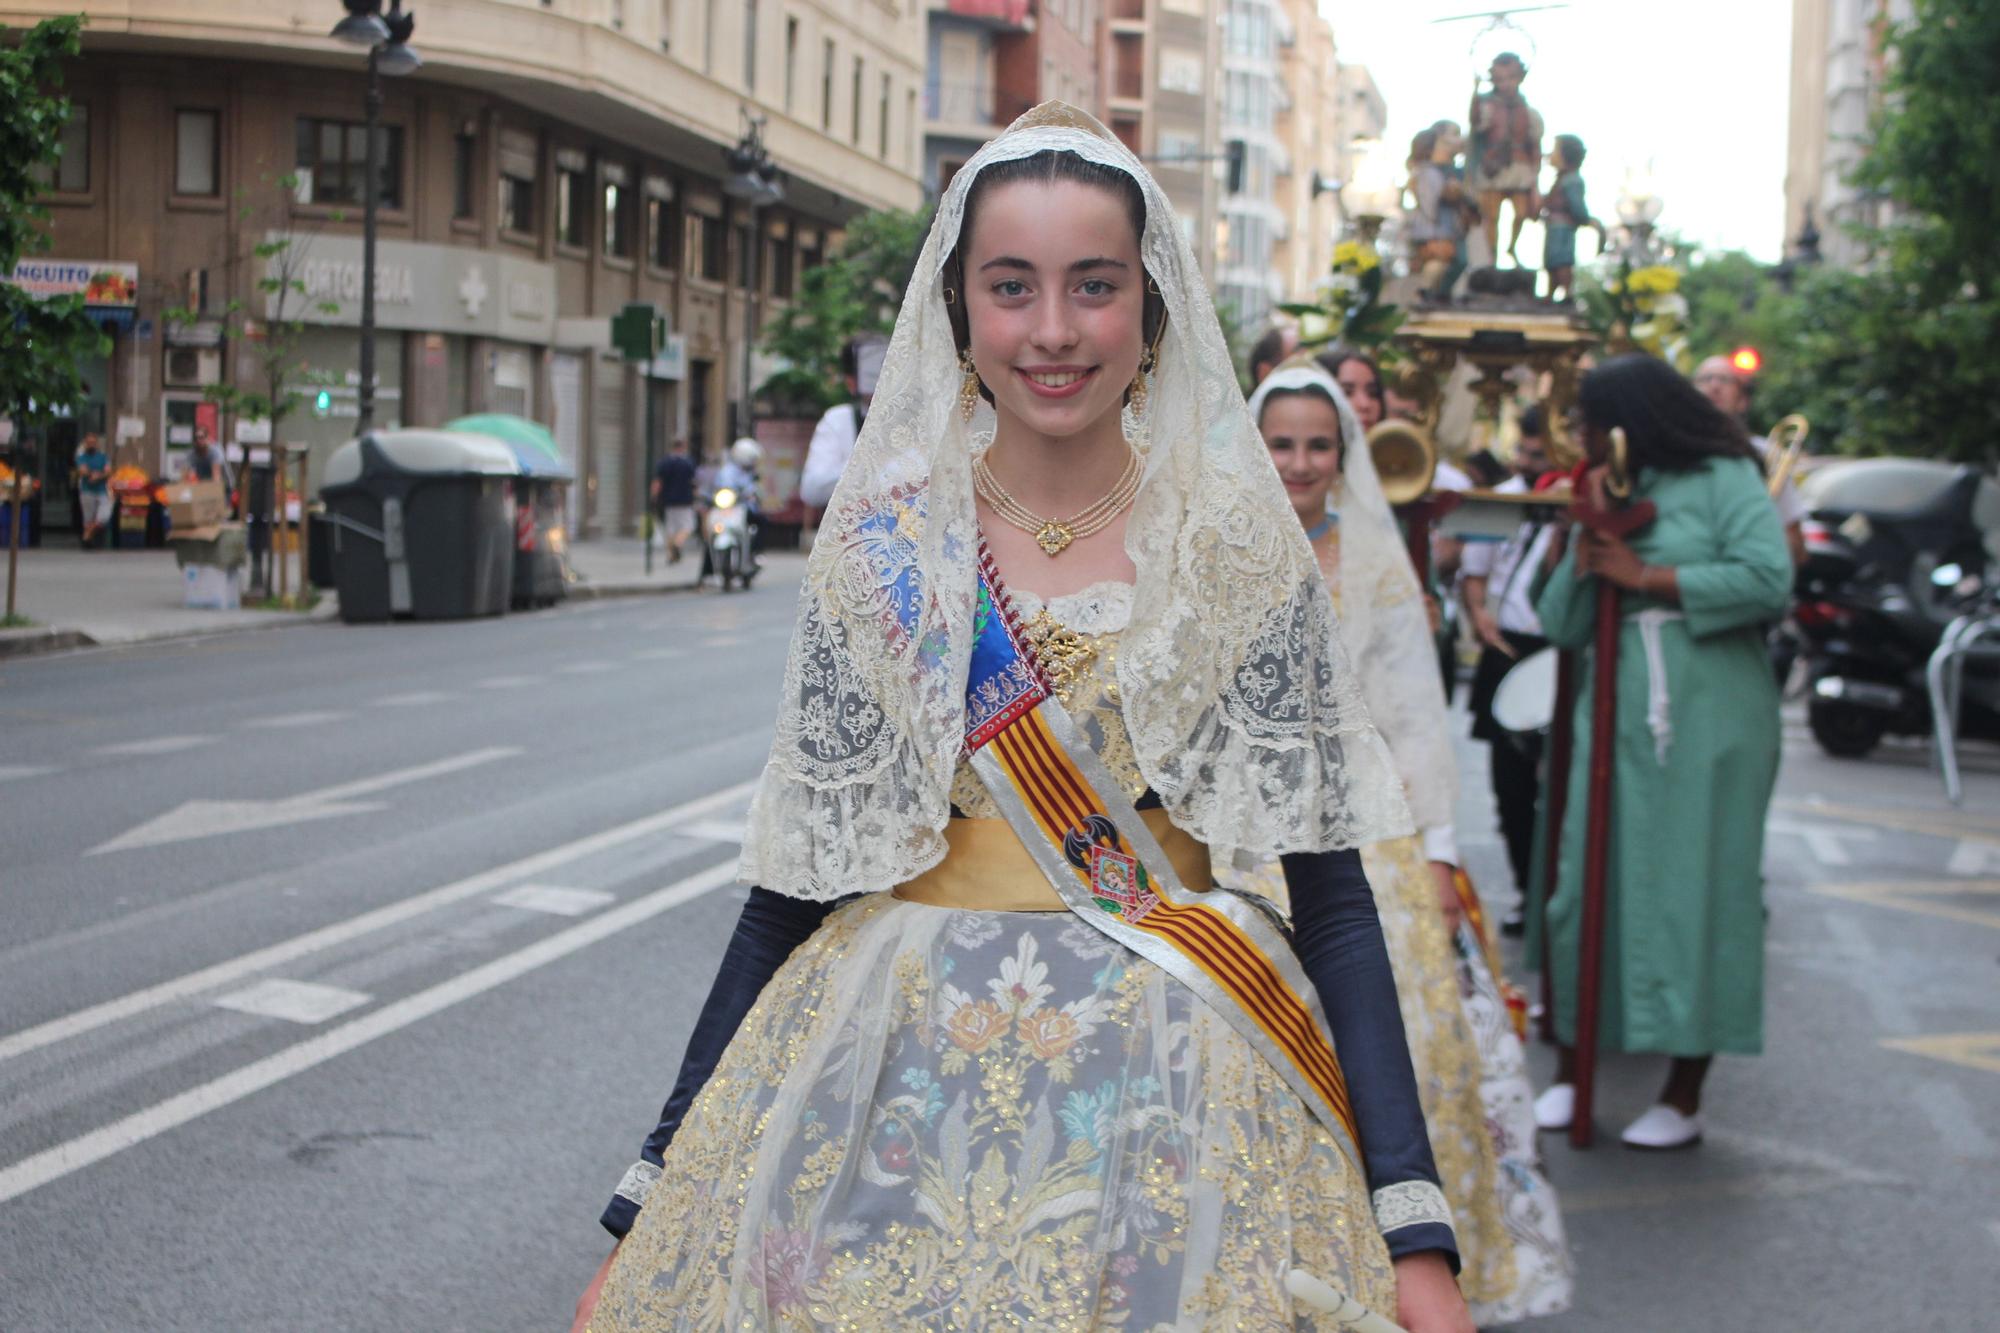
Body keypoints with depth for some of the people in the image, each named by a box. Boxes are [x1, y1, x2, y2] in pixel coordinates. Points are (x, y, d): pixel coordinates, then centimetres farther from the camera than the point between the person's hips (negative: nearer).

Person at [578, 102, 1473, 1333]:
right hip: (898, 1091, 1)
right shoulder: (883, 546, -1)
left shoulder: (1239, 547, -3)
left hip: (1171, 1109, 0)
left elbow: (1332, 895, -4)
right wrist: (653, 1210, -2)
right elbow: (793, 892, 1)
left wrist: (1415, 1233, -11)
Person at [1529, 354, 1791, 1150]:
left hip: (1709, 720, -5)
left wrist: (1649, 577, -9)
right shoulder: (1610, 497, 18)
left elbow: (1769, 577, -14)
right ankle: (1570, 1072, 14)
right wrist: (1590, 542, -2)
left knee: (1696, 894, -2)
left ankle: (1684, 1098, 6)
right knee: (1591, 888, 2)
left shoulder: (1723, 480, 1)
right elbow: (1560, 626, 11)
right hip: (1617, 719, 5)